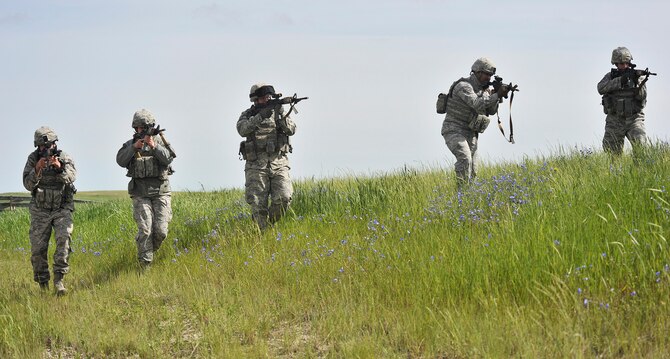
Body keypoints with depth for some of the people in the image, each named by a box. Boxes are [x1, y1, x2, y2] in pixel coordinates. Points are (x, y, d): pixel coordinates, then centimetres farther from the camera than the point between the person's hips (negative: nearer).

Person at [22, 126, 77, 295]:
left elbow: (71, 177, -22)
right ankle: (42, 283, 11)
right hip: (40, 210, 1)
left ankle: (59, 278, -24)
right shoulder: (33, 159, -3)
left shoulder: (64, 158, -5)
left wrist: (60, 168, -42)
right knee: (37, 248, -3)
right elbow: (28, 184, -11)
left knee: (63, 238, -24)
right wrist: (37, 170, -29)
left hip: (62, 209, -1)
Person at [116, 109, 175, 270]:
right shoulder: (130, 144, 8)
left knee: (161, 231, -8)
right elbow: (121, 161, -7)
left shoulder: (160, 141, 6)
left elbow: (168, 158, -11)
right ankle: (145, 265, -8)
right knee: (145, 230, -11)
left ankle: (150, 251, 20)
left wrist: (154, 146, -24)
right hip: (140, 194, 0)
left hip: (160, 191, 0)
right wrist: (134, 147, -19)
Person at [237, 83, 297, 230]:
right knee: (258, 205, -5)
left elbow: (291, 130, -3)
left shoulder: (278, 112, 12)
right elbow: (242, 130, -14)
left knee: (284, 198, -13)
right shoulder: (247, 115, 7)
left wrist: (281, 117, -21)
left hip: (279, 163, 1)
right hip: (256, 165, -1)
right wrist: (260, 117, -25)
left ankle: (270, 223, 9)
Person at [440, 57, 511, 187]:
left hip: (470, 133, 8)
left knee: (472, 172, 3)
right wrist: (497, 95, -33)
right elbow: (477, 104, -30)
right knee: (465, 159, -29)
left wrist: (495, 94, -9)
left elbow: (491, 111, 8)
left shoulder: (484, 89, 11)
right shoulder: (464, 86, -15)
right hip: (454, 131, -8)